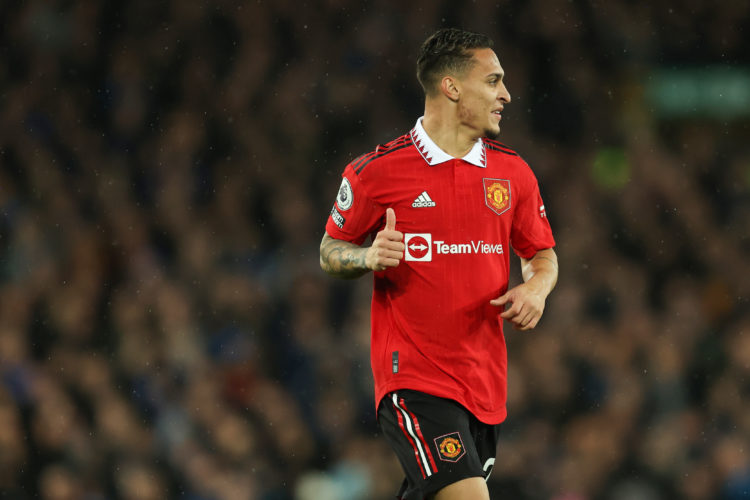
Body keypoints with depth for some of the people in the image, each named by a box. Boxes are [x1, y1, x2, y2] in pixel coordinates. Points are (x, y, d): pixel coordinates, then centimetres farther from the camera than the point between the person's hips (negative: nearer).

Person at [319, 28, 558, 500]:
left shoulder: (513, 172, 8)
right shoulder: (377, 172, -5)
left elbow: (542, 253, 20)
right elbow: (330, 252, 7)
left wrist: (536, 288, -3)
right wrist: (369, 257, -15)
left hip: (485, 381, 5)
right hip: (412, 378, -5)